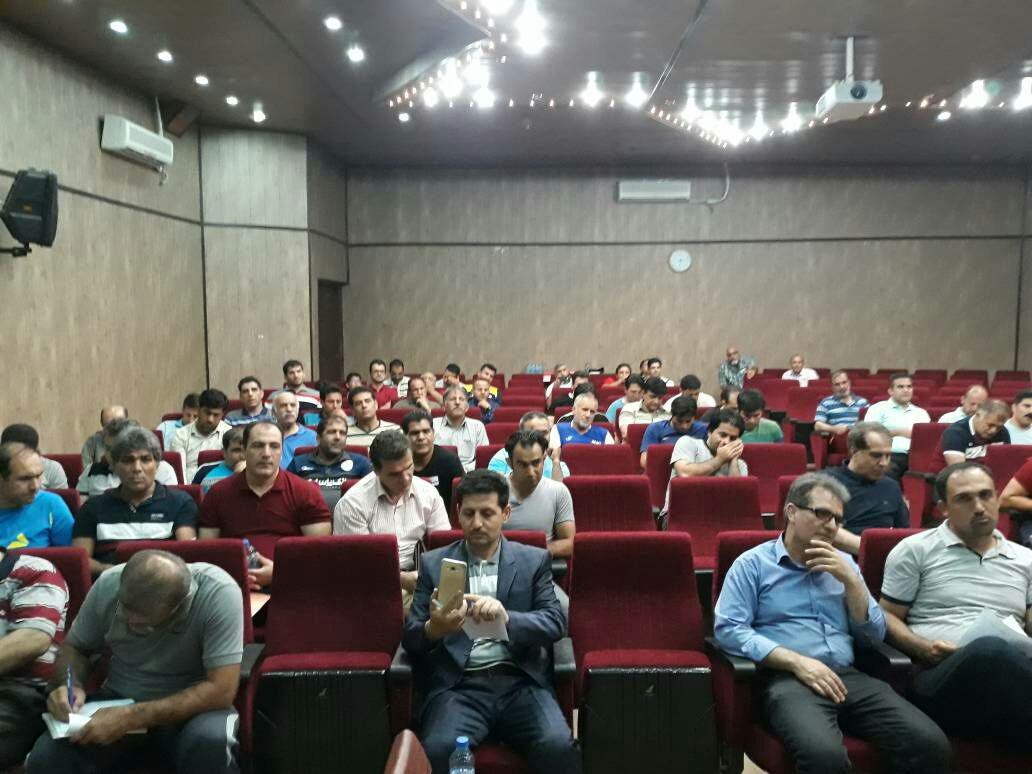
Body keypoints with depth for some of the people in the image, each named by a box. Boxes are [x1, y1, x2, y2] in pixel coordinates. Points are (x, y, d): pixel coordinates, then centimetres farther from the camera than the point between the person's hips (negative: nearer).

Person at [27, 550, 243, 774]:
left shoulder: (218, 593, -28)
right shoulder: (109, 584, -15)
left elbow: (221, 690, -28)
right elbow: (74, 647, 2)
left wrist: (132, 719, -31)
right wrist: (70, 686, -19)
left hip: (191, 708, -2)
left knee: (210, 742, -34)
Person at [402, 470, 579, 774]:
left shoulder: (534, 560, 9)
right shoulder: (433, 564, 9)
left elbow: (555, 623, -1)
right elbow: (410, 638, 5)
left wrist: (506, 617, -22)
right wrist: (434, 628, -20)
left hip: (521, 683, 0)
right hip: (458, 685, 0)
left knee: (559, 747, -27)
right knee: (438, 750, -29)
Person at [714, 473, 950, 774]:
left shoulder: (843, 563, 20)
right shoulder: (752, 563, 3)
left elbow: (874, 635, 13)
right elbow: (728, 629, -8)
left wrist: (850, 578, 0)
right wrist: (798, 662, -16)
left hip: (849, 677, 5)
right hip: (786, 679, -5)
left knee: (931, 744, -20)